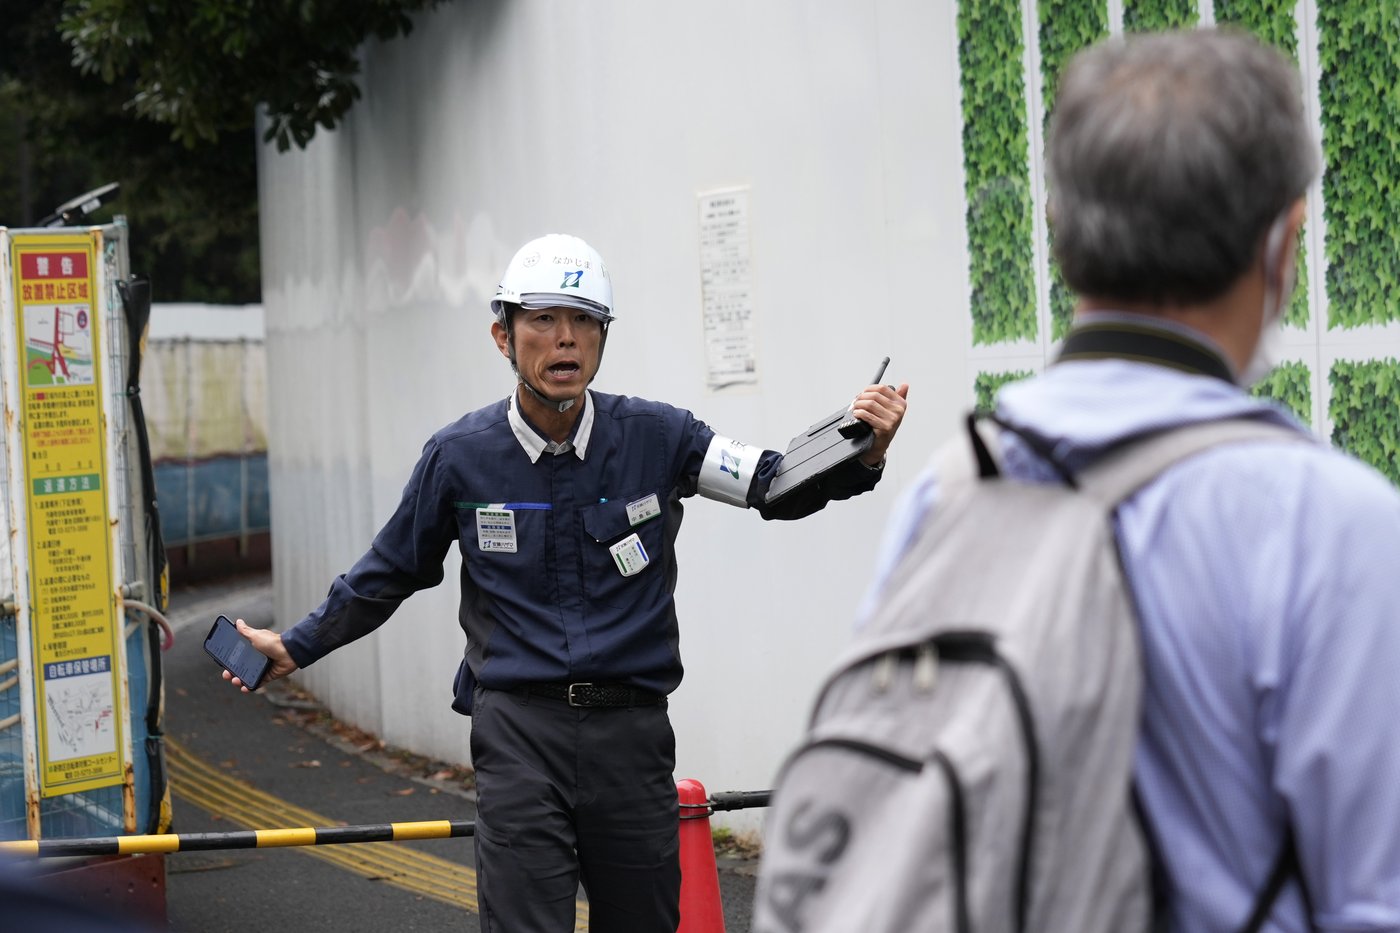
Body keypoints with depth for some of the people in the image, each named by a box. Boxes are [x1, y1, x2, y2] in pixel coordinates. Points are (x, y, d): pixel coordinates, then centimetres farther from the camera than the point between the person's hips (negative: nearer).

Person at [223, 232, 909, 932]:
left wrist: (863, 456, -17)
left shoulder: (655, 437, 1)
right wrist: (297, 647, 19)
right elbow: (390, 572, 15)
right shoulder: (459, 455, 1)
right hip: (518, 735, -1)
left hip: (631, 735, 1)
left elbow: (779, 487, 2)